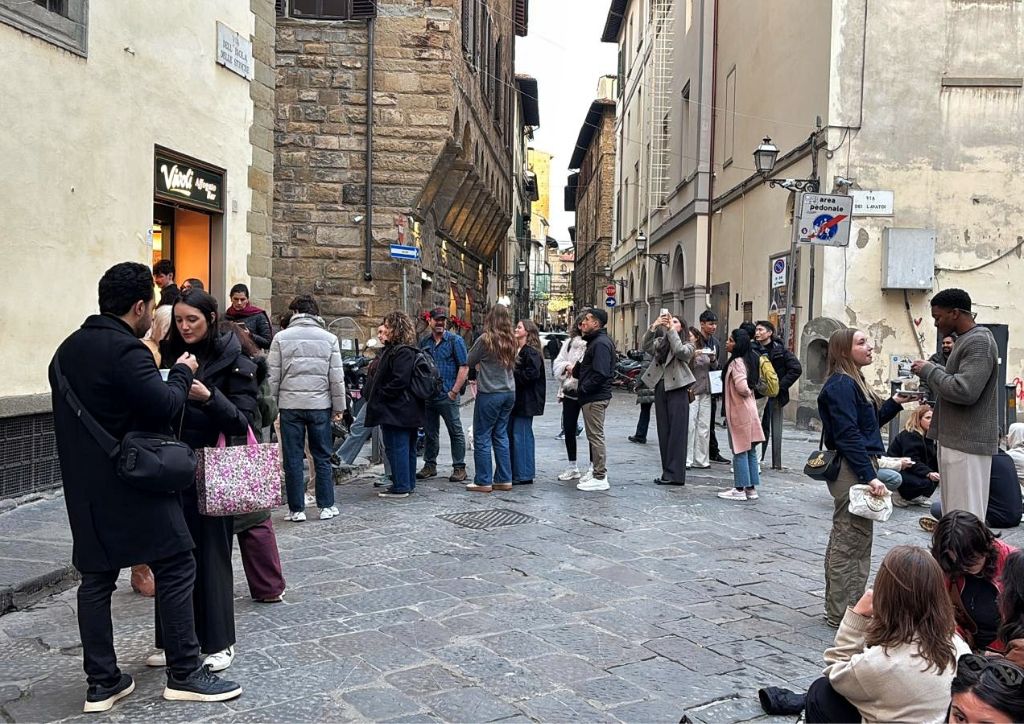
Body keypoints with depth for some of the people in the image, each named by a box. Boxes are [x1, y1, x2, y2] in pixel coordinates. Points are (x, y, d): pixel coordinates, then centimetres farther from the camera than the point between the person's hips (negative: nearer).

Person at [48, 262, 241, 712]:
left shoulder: (67, 350, 11)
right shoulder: (125, 350, -18)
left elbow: (73, 414, 18)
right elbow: (167, 406, -20)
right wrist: (183, 372, -4)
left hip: (86, 487, 9)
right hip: (134, 484, -9)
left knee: (96, 578, 11)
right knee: (176, 568, 1)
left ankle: (101, 683, 17)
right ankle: (185, 674, 7)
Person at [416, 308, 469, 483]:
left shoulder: (455, 340, -2)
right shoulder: (424, 342, 12)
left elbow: (464, 367, -7)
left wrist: (454, 391, -12)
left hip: (448, 396, -5)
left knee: (456, 432, 0)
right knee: (429, 432, 12)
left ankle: (459, 468, 6)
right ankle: (430, 465, 23)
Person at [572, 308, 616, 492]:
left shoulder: (601, 343, -17)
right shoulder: (595, 341, 17)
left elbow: (600, 374, -25)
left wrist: (583, 388, -18)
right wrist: (576, 370, 6)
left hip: (595, 398, -11)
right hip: (592, 397, 11)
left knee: (596, 436, -6)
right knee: (594, 435, 17)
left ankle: (600, 478, -1)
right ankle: (595, 469, 28)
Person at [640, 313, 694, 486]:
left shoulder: (687, 345, 5)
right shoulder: (660, 342, 14)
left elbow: (680, 351, -17)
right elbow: (646, 347, -4)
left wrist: (671, 330, -13)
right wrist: (654, 327, -15)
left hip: (677, 390, -5)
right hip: (660, 389, 5)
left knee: (677, 432, -5)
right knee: (663, 431, 7)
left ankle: (675, 474, -4)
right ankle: (667, 472, 13)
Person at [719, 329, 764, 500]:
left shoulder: (737, 362, -17)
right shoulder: (747, 360, 12)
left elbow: (741, 386, -27)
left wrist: (747, 393, -10)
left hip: (739, 411, -9)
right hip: (748, 410, 9)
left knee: (740, 451, -3)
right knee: (750, 450, 11)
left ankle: (740, 489, 3)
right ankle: (751, 488, 16)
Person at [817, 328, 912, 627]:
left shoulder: (853, 382, 15)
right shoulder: (841, 384, -16)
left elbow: (871, 422, 19)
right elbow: (848, 435, -22)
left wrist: (895, 403, 8)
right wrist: (870, 476, -24)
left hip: (855, 469, 11)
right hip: (852, 470, -11)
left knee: (843, 540, 17)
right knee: (853, 543, -4)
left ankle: (837, 608, 28)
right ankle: (844, 614, 4)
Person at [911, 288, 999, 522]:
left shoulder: (979, 342, -15)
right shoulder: (965, 340, 17)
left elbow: (964, 391, -24)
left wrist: (929, 371, -11)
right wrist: (929, 378, 9)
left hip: (968, 443, -10)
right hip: (954, 439, 10)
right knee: (953, 512, 13)